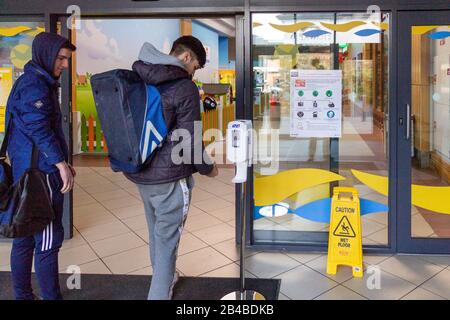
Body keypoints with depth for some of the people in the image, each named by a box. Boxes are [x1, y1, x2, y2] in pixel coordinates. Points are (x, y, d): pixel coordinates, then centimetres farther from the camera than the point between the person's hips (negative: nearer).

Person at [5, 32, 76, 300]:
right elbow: (40, 129, -22)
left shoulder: (35, 82, 20)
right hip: (41, 173, -10)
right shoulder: (35, 85, -11)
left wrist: (62, 162, 22)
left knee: (25, 237, 15)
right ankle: (50, 296, 6)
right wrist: (61, 162, -23)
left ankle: (23, 295, 27)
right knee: (48, 240, -4)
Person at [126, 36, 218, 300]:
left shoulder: (139, 81, 6)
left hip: (140, 172, 8)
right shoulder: (185, 87, -16)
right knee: (167, 238, 7)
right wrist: (208, 168, 0)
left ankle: (164, 276, 45)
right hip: (170, 176, -8)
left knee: (156, 231, 24)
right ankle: (160, 293, 18)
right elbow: (190, 140, -17)